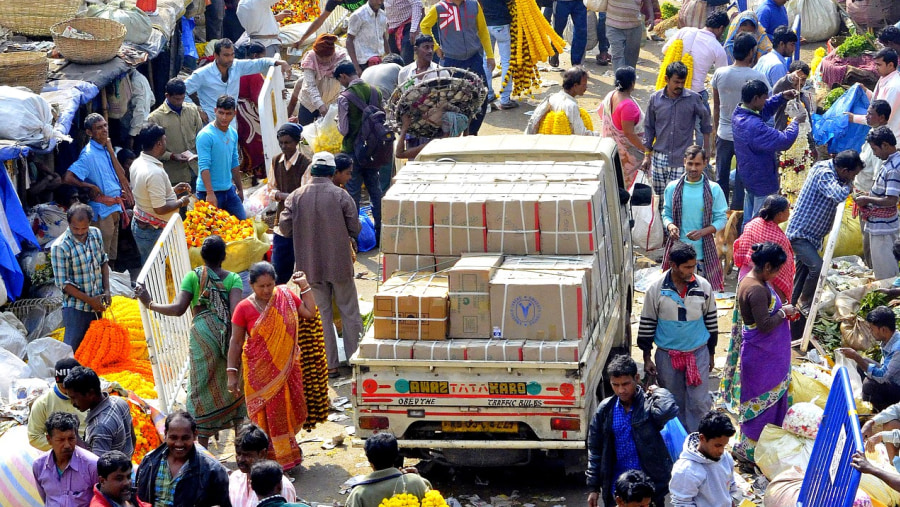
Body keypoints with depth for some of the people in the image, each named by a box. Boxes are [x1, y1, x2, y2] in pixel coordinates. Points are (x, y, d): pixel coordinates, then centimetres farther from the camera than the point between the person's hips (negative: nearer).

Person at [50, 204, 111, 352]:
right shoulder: (60, 247, -20)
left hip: (96, 304, 6)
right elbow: (63, 283, -17)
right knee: (73, 347, -2)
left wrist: (106, 290, 0)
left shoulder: (96, 234, -2)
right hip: (76, 308, -6)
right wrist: (90, 300, -18)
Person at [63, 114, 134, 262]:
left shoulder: (105, 149, 9)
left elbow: (120, 175, 8)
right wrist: (91, 187, -16)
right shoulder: (88, 154, -17)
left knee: (112, 254, 19)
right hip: (103, 209, -9)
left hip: (115, 206, 9)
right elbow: (68, 178, -26)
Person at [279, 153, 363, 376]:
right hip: (339, 263, -1)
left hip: (310, 265, 2)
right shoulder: (341, 196, -10)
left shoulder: (296, 197, -6)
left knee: (321, 314, 9)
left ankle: (329, 364, 11)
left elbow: (284, 228, -6)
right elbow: (355, 229, -7)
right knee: (349, 311, 13)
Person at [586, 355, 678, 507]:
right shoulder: (605, 410, -1)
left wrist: (657, 391, -17)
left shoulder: (648, 405, -12)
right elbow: (595, 450, 6)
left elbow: (668, 410, -37)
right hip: (617, 491, 3)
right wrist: (594, 488, 4)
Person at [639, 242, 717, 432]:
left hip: (698, 353, 0)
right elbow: (647, 325, -2)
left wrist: (711, 353, 10)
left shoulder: (704, 287, -8)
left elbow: (711, 321, 5)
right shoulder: (656, 289, -12)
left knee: (698, 402, -2)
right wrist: (647, 358, -1)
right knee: (674, 403, 12)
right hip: (667, 355, 0)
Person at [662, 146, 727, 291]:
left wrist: (702, 232, -17)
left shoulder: (713, 189, -2)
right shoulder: (673, 188, 3)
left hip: (704, 251, -1)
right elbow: (666, 214, 10)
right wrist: (670, 226, -14)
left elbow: (721, 219, 0)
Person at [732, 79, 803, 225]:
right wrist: (796, 123, -15)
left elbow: (765, 109, 14)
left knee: (749, 221, 23)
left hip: (748, 178, 10)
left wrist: (782, 97, 1)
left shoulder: (738, 113, -5)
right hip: (763, 183, -10)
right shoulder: (754, 127, -36)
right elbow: (784, 141, -32)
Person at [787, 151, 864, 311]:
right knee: (817, 268, -21)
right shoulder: (823, 173, -23)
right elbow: (839, 195, -39)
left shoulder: (828, 167, 6)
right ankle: (804, 302, -2)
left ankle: (792, 305, 30)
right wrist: (847, 186, -18)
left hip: (808, 234, 10)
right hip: (800, 233, -10)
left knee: (803, 271, 18)